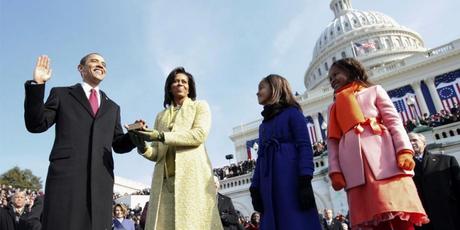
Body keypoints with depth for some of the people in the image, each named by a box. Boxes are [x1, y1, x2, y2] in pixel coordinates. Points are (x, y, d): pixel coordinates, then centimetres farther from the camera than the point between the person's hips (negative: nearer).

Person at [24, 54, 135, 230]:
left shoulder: (112, 107, 24)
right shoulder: (61, 94, 16)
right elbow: (36, 125, 5)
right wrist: (37, 84, -4)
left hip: (101, 180, 3)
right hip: (66, 175, -2)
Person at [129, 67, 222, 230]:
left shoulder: (200, 106, 15)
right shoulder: (162, 115, 25)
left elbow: (199, 134, -6)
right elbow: (157, 153, 17)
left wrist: (161, 135, -13)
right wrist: (143, 147, -6)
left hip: (192, 175, -3)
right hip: (164, 180, 3)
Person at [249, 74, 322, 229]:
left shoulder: (292, 112, 5)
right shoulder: (263, 125, 24)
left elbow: (304, 146, -6)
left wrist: (305, 180, -18)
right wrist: (255, 189, 9)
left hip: (292, 179, -6)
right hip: (270, 184, 6)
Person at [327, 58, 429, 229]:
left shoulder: (374, 91, 19)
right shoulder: (333, 107, 25)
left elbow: (394, 121, 7)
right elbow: (332, 141, 14)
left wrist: (404, 150, -10)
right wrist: (335, 171, 0)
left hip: (383, 157, -2)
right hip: (354, 167, 2)